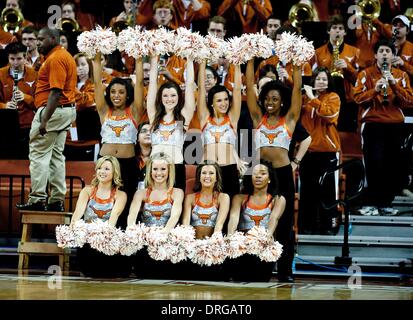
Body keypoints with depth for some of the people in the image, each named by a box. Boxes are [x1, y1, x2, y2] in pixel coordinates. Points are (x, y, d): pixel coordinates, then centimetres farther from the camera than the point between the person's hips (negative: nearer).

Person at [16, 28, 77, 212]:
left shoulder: (55, 59, -15)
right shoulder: (64, 56, 18)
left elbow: (56, 92, -23)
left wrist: (45, 120, -26)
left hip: (53, 110, -11)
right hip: (67, 109, 11)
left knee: (38, 154, -8)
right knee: (56, 155, 11)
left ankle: (38, 199, -11)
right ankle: (57, 201, 11)